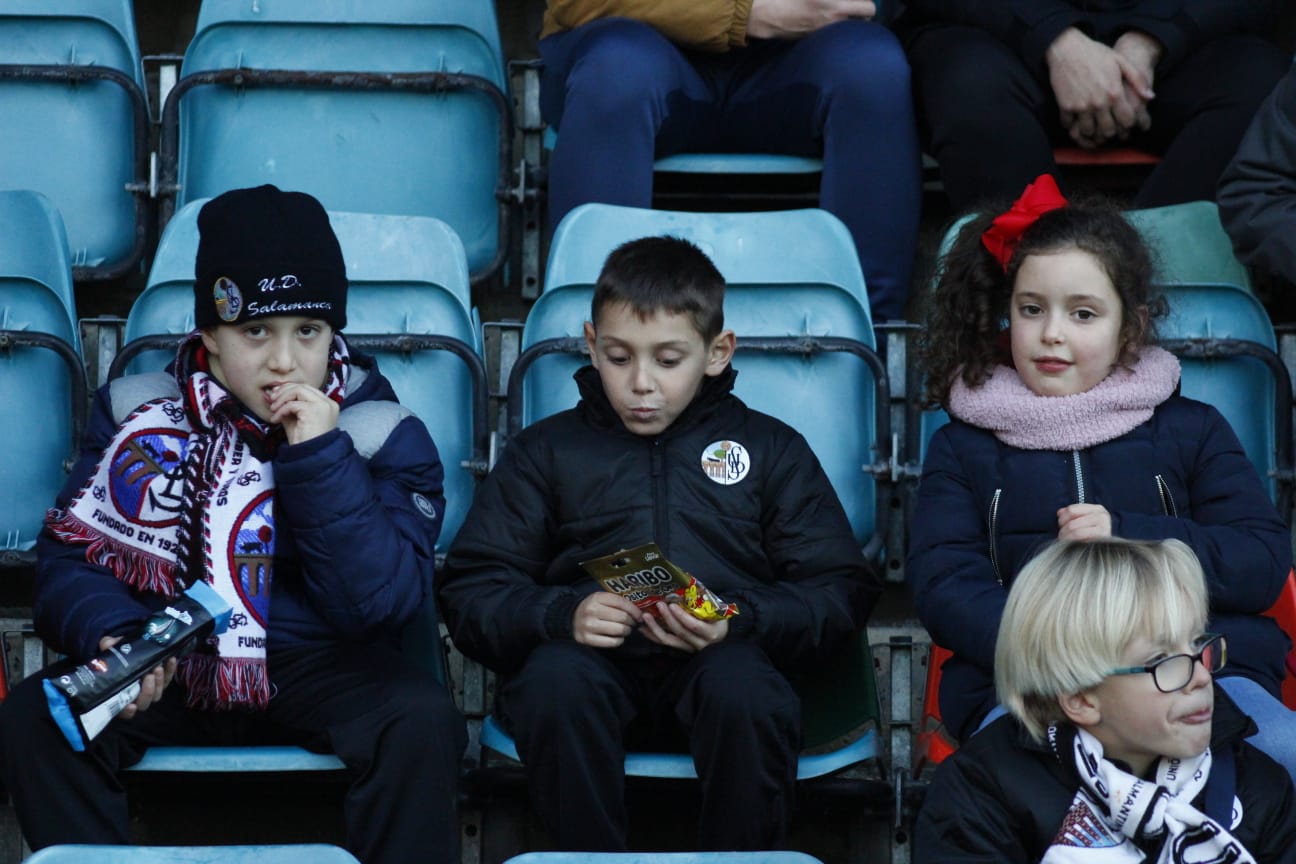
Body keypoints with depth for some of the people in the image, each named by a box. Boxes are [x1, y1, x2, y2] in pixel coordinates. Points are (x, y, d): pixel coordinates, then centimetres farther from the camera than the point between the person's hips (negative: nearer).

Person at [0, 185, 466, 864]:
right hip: (168, 663, 2)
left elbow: (380, 605, -14)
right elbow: (68, 559, 0)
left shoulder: (384, 437, -4)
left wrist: (319, 456, -21)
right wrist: (112, 634, -23)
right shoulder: (140, 411, 2)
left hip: (321, 668, -2)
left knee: (421, 723, -32)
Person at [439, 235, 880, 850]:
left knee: (742, 686, -35)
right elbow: (471, 592, 9)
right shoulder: (547, 450, 18)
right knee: (555, 677, -34)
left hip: (722, 660, 0)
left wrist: (740, 621, -11)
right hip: (592, 665, 1)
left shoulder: (771, 449, 18)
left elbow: (842, 592, 9)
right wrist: (563, 614, -12)